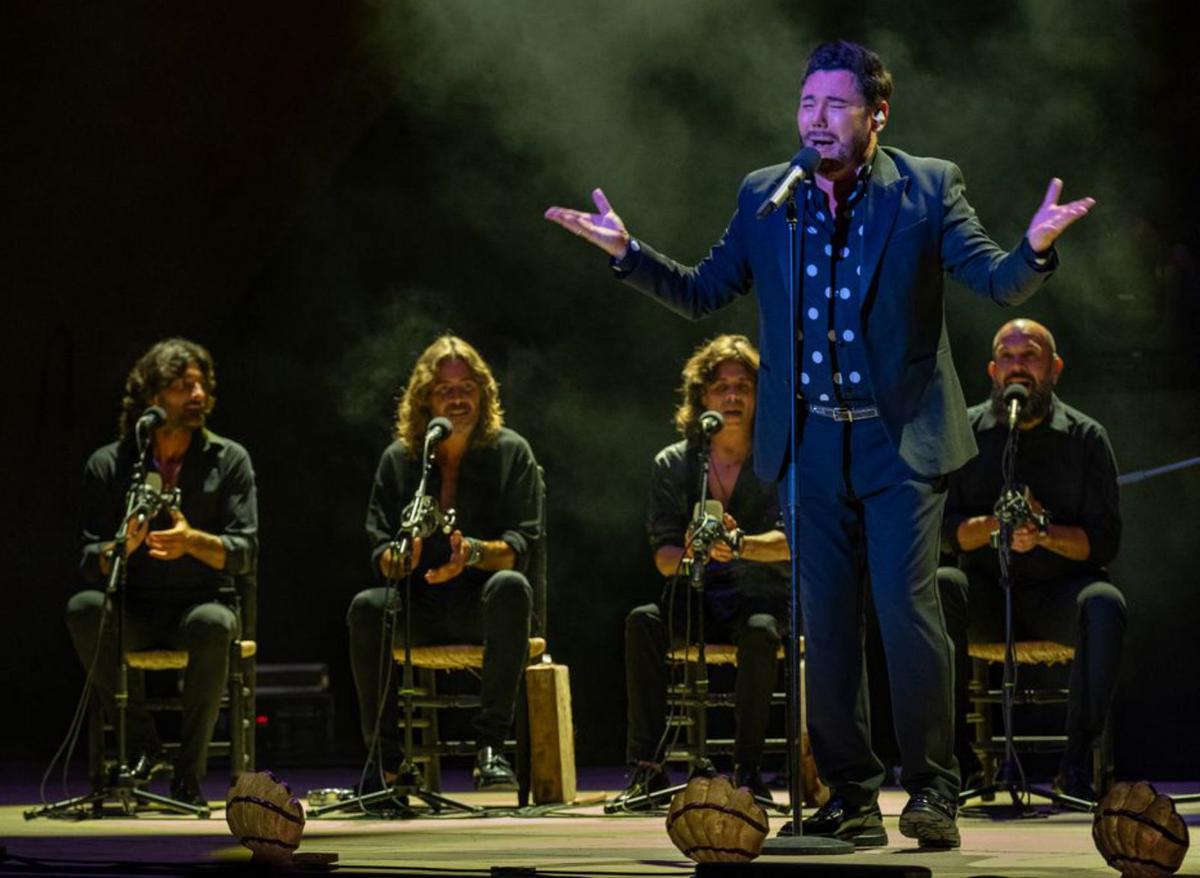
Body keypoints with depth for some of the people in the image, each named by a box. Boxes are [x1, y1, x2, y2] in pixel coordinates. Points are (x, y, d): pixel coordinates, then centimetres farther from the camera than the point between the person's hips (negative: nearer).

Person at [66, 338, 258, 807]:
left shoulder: (229, 460, 2)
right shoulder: (109, 465, 2)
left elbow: (246, 553, -4)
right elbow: (90, 563, -2)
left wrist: (192, 541, -24)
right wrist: (123, 547, -26)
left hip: (203, 602, -1)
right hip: (135, 609, 1)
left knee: (213, 624, -37)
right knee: (83, 609, -32)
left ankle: (189, 772, -22)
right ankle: (141, 745, -15)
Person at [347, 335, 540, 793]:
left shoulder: (510, 452, 3)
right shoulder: (399, 459, 9)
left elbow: (521, 543, -6)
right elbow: (380, 545, 3)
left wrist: (475, 553, -29)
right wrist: (396, 559, -23)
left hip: (481, 603, -1)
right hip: (420, 605, 2)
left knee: (511, 587, -36)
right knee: (366, 607, -30)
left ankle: (490, 747, -35)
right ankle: (387, 761, -23)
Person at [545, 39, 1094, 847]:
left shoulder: (928, 188, -2)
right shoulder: (764, 196, 6)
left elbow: (999, 283, -8)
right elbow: (703, 294, 9)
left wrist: (1035, 248, -29)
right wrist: (629, 251, -4)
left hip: (900, 439, -3)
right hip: (811, 442, 3)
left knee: (908, 608, -10)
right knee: (826, 625, 5)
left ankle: (933, 792, 2)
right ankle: (852, 797, 14)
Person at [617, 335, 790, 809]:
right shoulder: (673, 464, 3)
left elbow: (789, 541, -17)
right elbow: (662, 556, -3)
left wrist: (740, 544, -39)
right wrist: (689, 556, -28)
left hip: (759, 596, -2)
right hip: (694, 597, 2)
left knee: (760, 631, -36)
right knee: (642, 621, -29)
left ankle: (748, 767, -26)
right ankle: (647, 767, -28)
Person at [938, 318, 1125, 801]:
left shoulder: (1085, 437, 3)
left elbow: (1104, 541, -2)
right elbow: (945, 528, 0)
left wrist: (1045, 533, -21)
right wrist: (995, 524, -20)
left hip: (1060, 589, -1)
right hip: (986, 590, 1)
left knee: (1104, 604, -34)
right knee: (936, 588, -32)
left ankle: (1075, 762, -26)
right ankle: (958, 757, -25)